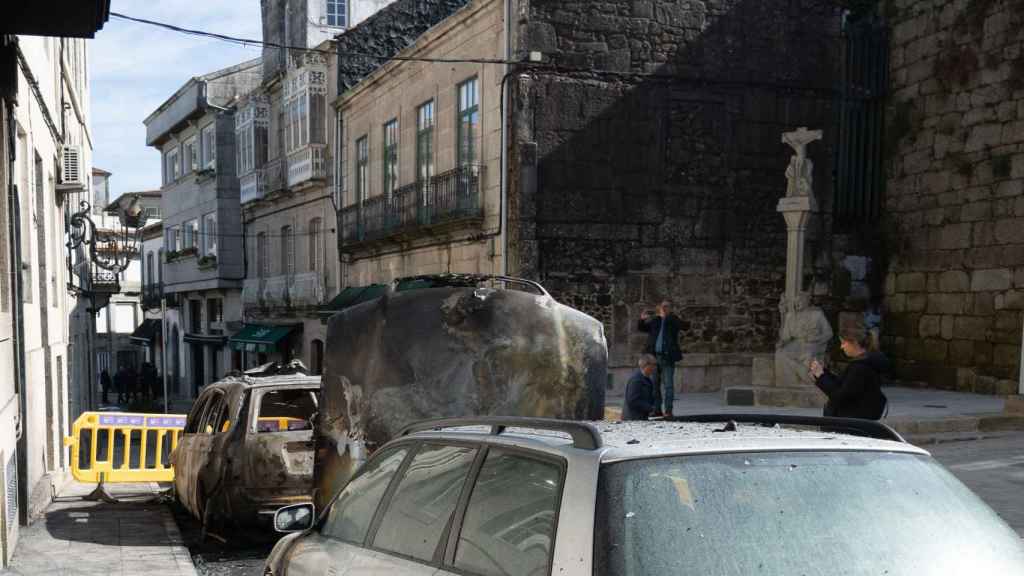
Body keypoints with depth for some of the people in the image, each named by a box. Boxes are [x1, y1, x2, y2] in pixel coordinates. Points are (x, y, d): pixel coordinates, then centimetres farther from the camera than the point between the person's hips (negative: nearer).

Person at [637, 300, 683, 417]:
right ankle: (657, 409, 10)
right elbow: (641, 328, 13)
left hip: (667, 357, -4)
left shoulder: (673, 320, 5)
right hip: (654, 356, 4)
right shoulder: (654, 320, 15)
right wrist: (642, 319, -10)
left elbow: (680, 325, -16)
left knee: (668, 385, -6)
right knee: (654, 385, 5)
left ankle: (668, 410, -5)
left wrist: (666, 316, -27)